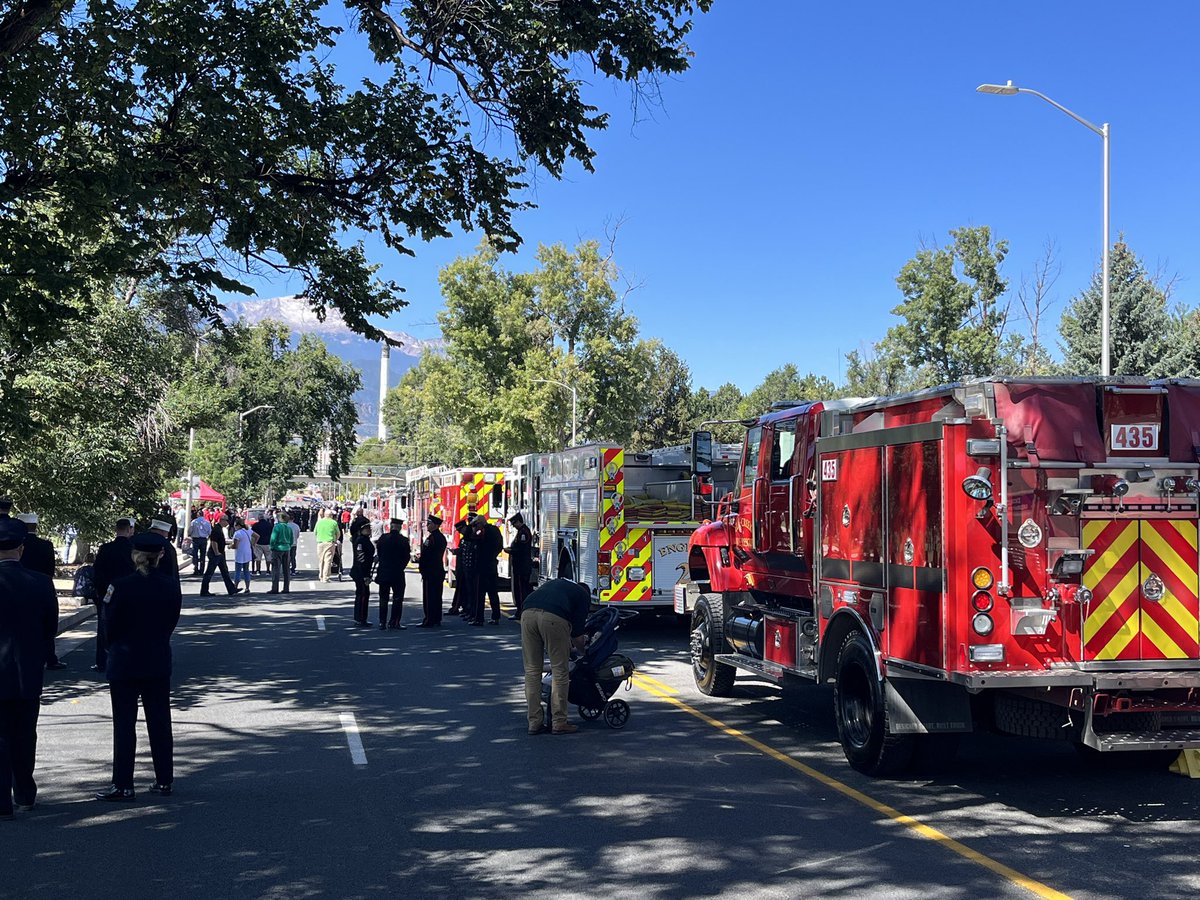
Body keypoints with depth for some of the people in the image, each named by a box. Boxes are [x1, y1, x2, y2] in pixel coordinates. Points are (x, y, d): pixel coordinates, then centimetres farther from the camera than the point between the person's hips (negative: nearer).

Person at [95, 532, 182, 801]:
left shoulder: (121, 586, -15)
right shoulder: (172, 586, -3)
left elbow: (111, 625, -8)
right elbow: (171, 623, 4)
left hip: (125, 662, -4)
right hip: (159, 663, 4)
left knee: (124, 725, 2)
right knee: (159, 722, 11)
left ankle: (123, 786, 4)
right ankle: (164, 781, 16)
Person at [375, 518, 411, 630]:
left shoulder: (383, 538, -3)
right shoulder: (404, 540, -9)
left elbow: (378, 553, 7)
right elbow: (407, 557, -3)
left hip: (383, 572, 3)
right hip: (397, 574, -3)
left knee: (383, 598, 11)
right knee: (397, 598, 5)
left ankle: (382, 622, 10)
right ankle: (394, 622, 2)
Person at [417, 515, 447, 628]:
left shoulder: (431, 538, -17)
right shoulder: (442, 537, 14)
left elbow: (426, 554, -19)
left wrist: (419, 560, -4)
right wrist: (421, 558, 16)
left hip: (430, 571, -10)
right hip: (439, 571, 10)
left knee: (429, 597, -6)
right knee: (437, 596, 13)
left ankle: (429, 621, -6)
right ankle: (437, 619, 18)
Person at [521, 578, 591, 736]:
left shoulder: (556, 583, 40)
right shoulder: (584, 595, 25)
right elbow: (576, 634, 16)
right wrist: (583, 644, 38)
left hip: (527, 613, 5)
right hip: (553, 617, -5)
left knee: (532, 669, 13)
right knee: (559, 671, 7)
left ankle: (534, 723, 15)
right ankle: (559, 723, 10)